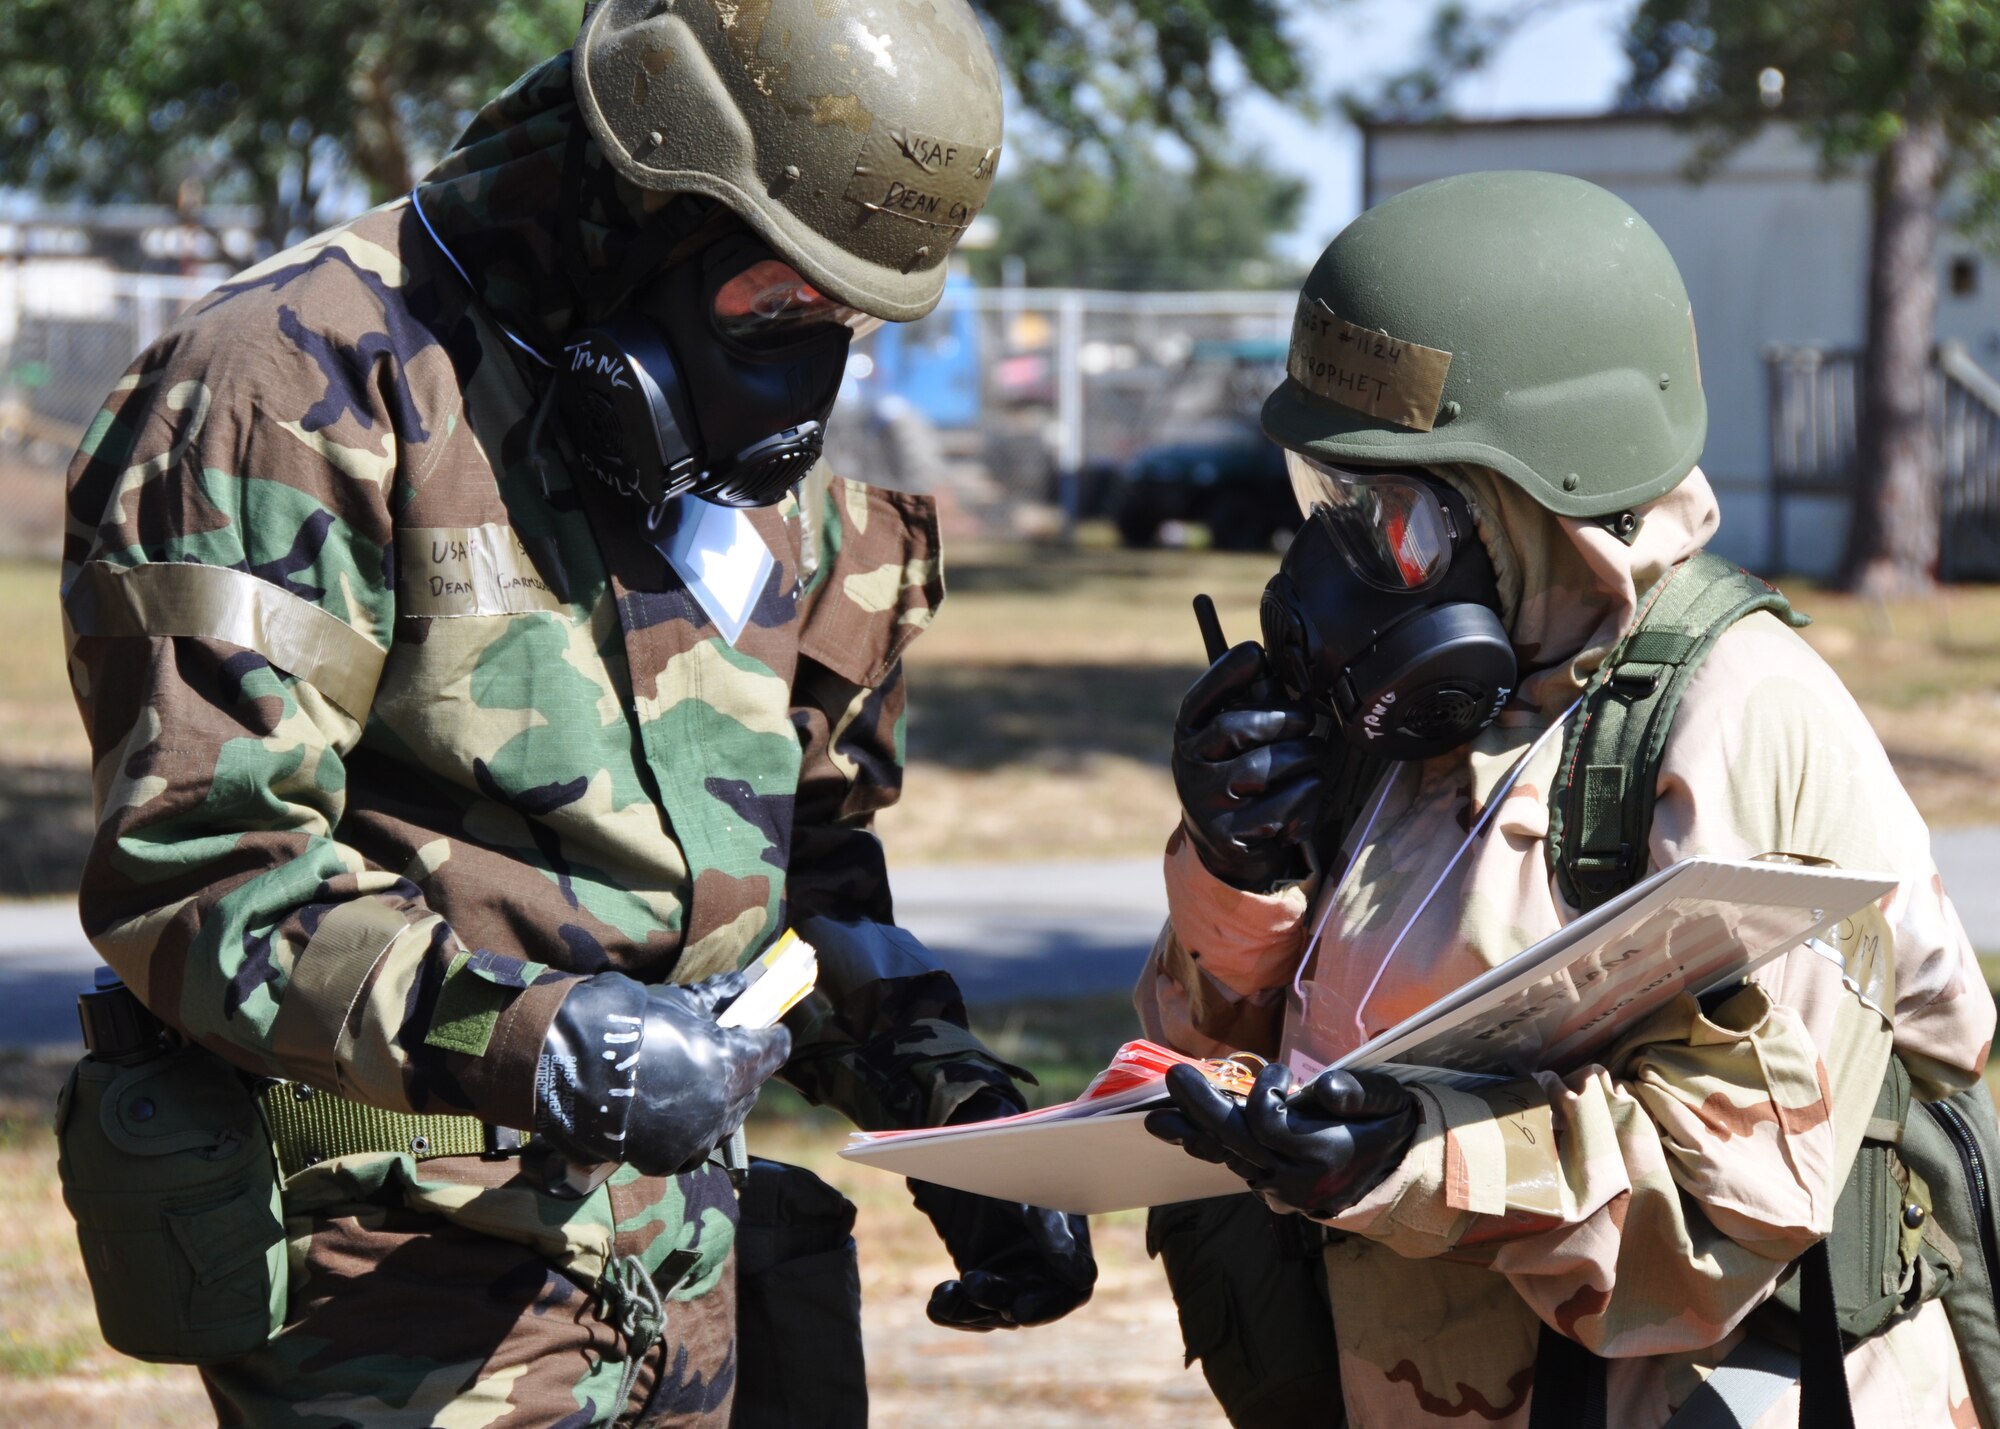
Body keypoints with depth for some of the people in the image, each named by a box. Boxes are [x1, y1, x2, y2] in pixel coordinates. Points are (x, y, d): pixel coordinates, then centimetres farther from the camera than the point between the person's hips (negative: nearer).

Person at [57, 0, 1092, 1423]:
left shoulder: (770, 467, 13)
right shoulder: (308, 387, -12)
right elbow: (193, 862, -19)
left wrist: (951, 1103, 10)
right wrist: (527, 1035, -28)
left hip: (694, 1246, 7)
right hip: (406, 1256, -7)